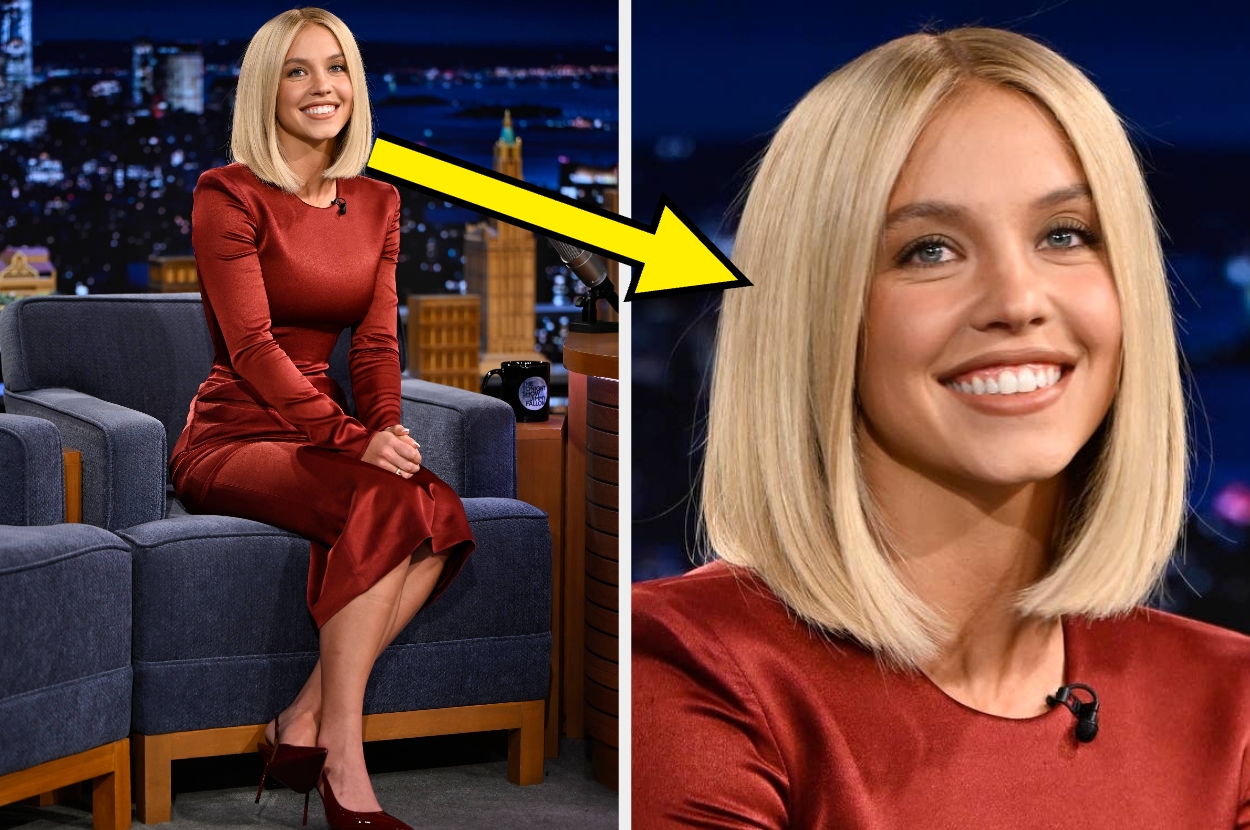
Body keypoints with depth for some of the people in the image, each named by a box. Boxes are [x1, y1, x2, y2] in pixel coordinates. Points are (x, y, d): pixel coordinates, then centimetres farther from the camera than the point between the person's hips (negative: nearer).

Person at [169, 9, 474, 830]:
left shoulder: (378, 205, 12)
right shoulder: (230, 195, -7)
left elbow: (377, 341, 7)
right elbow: (253, 345, -16)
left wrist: (387, 431, -14)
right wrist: (353, 440, -26)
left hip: (318, 431, 6)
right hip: (229, 440, -6)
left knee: (445, 514, -24)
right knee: (383, 504, -32)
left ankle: (307, 720, -20)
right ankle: (342, 763, -28)